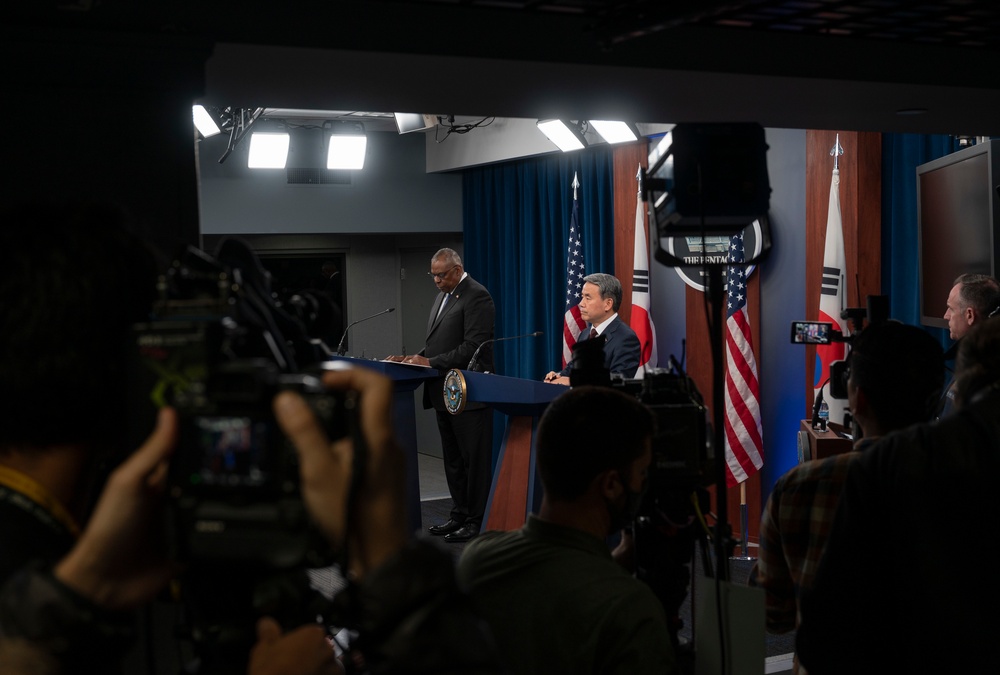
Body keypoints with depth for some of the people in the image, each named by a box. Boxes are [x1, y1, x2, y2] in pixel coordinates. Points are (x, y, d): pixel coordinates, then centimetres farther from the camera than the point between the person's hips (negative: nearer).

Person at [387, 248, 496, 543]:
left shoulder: (476, 296, -13)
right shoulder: (443, 295, 17)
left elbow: (473, 347, -20)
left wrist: (431, 362, -20)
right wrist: (416, 358, 4)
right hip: (445, 393, 10)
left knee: (474, 460, -2)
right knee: (453, 460, 15)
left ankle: (476, 521, 4)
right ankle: (459, 515, 23)